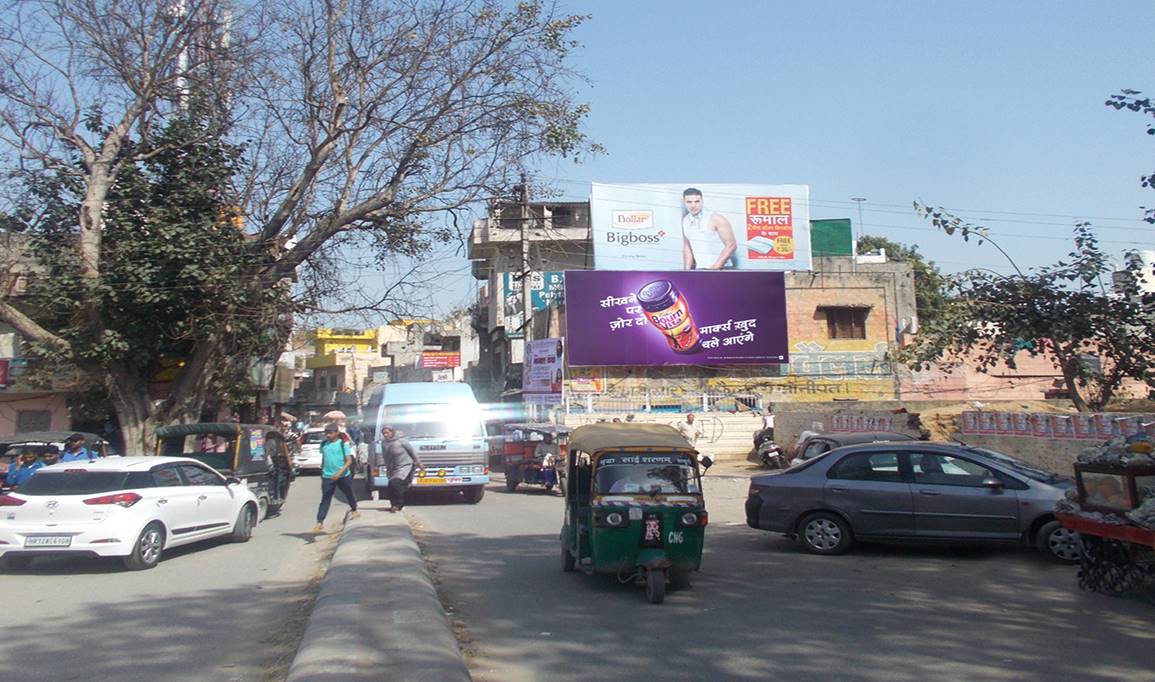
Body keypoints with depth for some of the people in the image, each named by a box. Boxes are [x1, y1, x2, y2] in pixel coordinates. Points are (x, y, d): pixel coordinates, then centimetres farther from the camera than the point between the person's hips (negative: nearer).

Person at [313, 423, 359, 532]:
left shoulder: (343, 444, -9)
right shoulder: (324, 445, 4)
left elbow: (349, 461, -13)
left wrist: (339, 473, -24)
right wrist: (322, 471, 23)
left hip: (343, 475, -2)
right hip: (327, 476, 2)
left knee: (349, 494, 19)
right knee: (325, 499, -5)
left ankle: (355, 510, 45)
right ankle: (320, 522, -9)